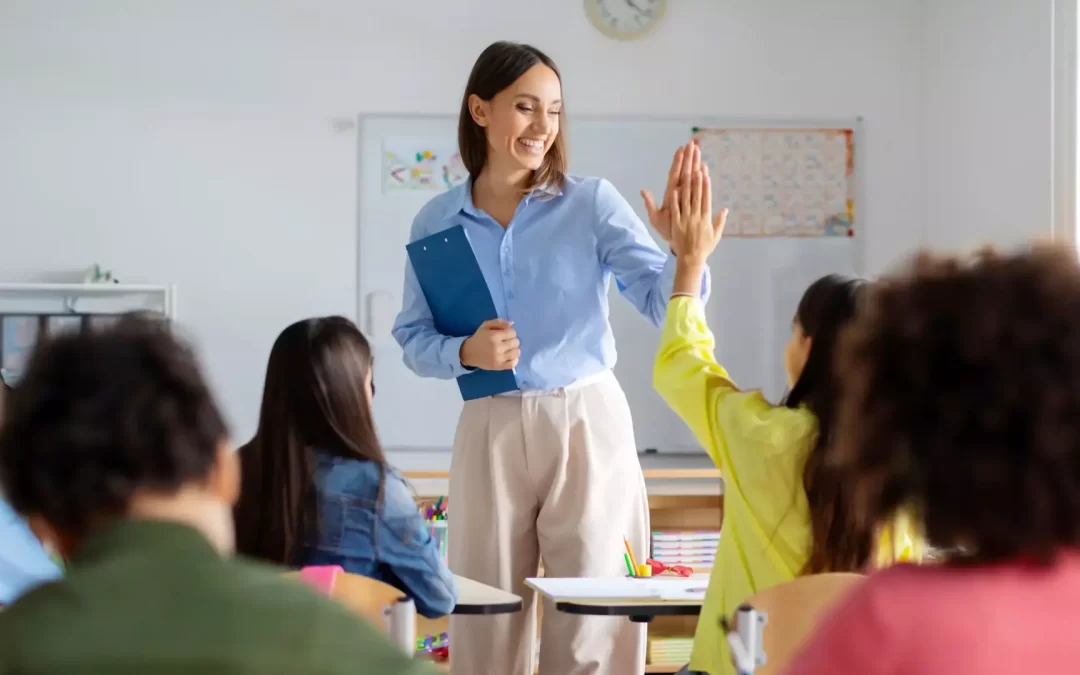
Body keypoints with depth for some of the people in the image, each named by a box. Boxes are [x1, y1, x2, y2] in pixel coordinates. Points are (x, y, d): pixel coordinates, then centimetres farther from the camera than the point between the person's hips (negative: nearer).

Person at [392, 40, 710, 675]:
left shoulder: (592, 202, -2)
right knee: (487, 618, 9)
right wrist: (465, 353, -13)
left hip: (588, 422, -2)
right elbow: (414, 339, 6)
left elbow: (667, 302, -8)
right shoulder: (437, 221, 4)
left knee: (594, 621, 1)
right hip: (491, 430, 2)